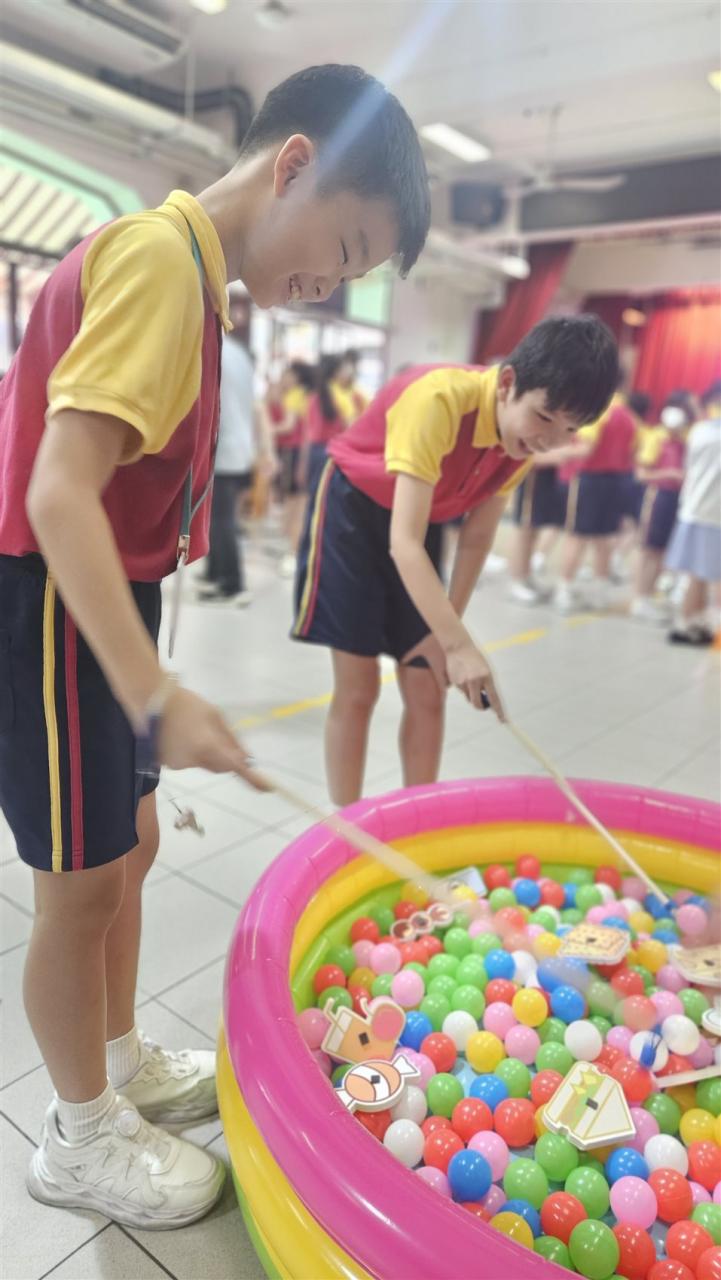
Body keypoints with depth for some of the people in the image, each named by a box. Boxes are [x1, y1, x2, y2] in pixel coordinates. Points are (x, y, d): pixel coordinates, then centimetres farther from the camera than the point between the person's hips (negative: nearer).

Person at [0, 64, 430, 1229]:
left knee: (129, 845, 18)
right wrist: (157, 696, -31)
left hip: (97, 605, 9)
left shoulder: (181, 269, 13)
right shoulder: (160, 255, -16)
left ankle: (123, 1064, 40)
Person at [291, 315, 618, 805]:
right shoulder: (439, 399, -34)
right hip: (354, 509, -5)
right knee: (359, 685, -7)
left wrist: (445, 631, -7)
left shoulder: (527, 439, -12)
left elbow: (476, 540, -4)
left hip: (424, 525, 6)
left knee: (428, 692, 2)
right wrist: (458, 644, -44)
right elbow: (403, 542, -39)